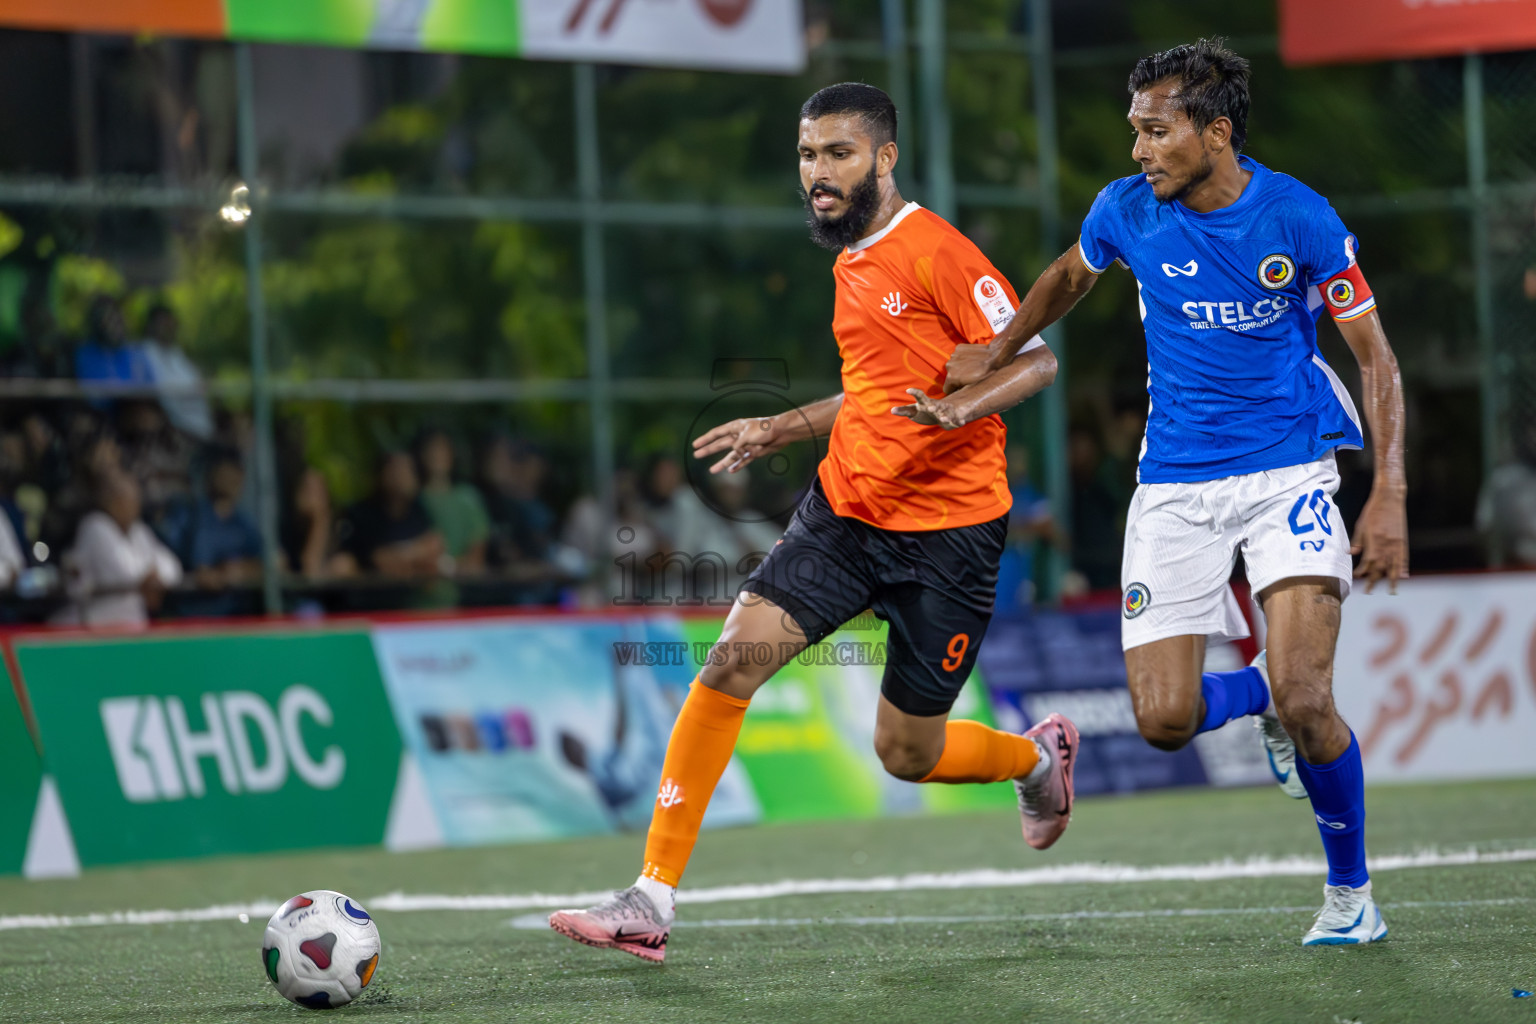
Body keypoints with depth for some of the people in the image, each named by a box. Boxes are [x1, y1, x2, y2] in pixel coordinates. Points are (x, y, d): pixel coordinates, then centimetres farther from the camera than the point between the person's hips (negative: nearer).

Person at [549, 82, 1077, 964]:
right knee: (735, 659, -14)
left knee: (906, 755, 2)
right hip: (845, 510, 7)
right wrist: (777, 430, 25)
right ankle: (653, 901, -15)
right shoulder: (852, 264, 14)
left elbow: (1037, 362, -14)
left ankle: (1039, 758, 37)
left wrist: (965, 404, -32)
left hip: (947, 530, -7)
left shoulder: (935, 252, -12)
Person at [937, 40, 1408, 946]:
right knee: (1165, 719, -8)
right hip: (1176, 486, 3)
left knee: (1303, 701, -19)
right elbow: (1069, 278, 21)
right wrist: (996, 353, 16)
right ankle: (1260, 693, 28)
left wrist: (1390, 495, -12)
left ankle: (1351, 891, 5)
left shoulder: (1299, 217, -12)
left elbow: (1375, 355, -5)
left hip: (1289, 469, -3)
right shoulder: (1127, 210, -4)